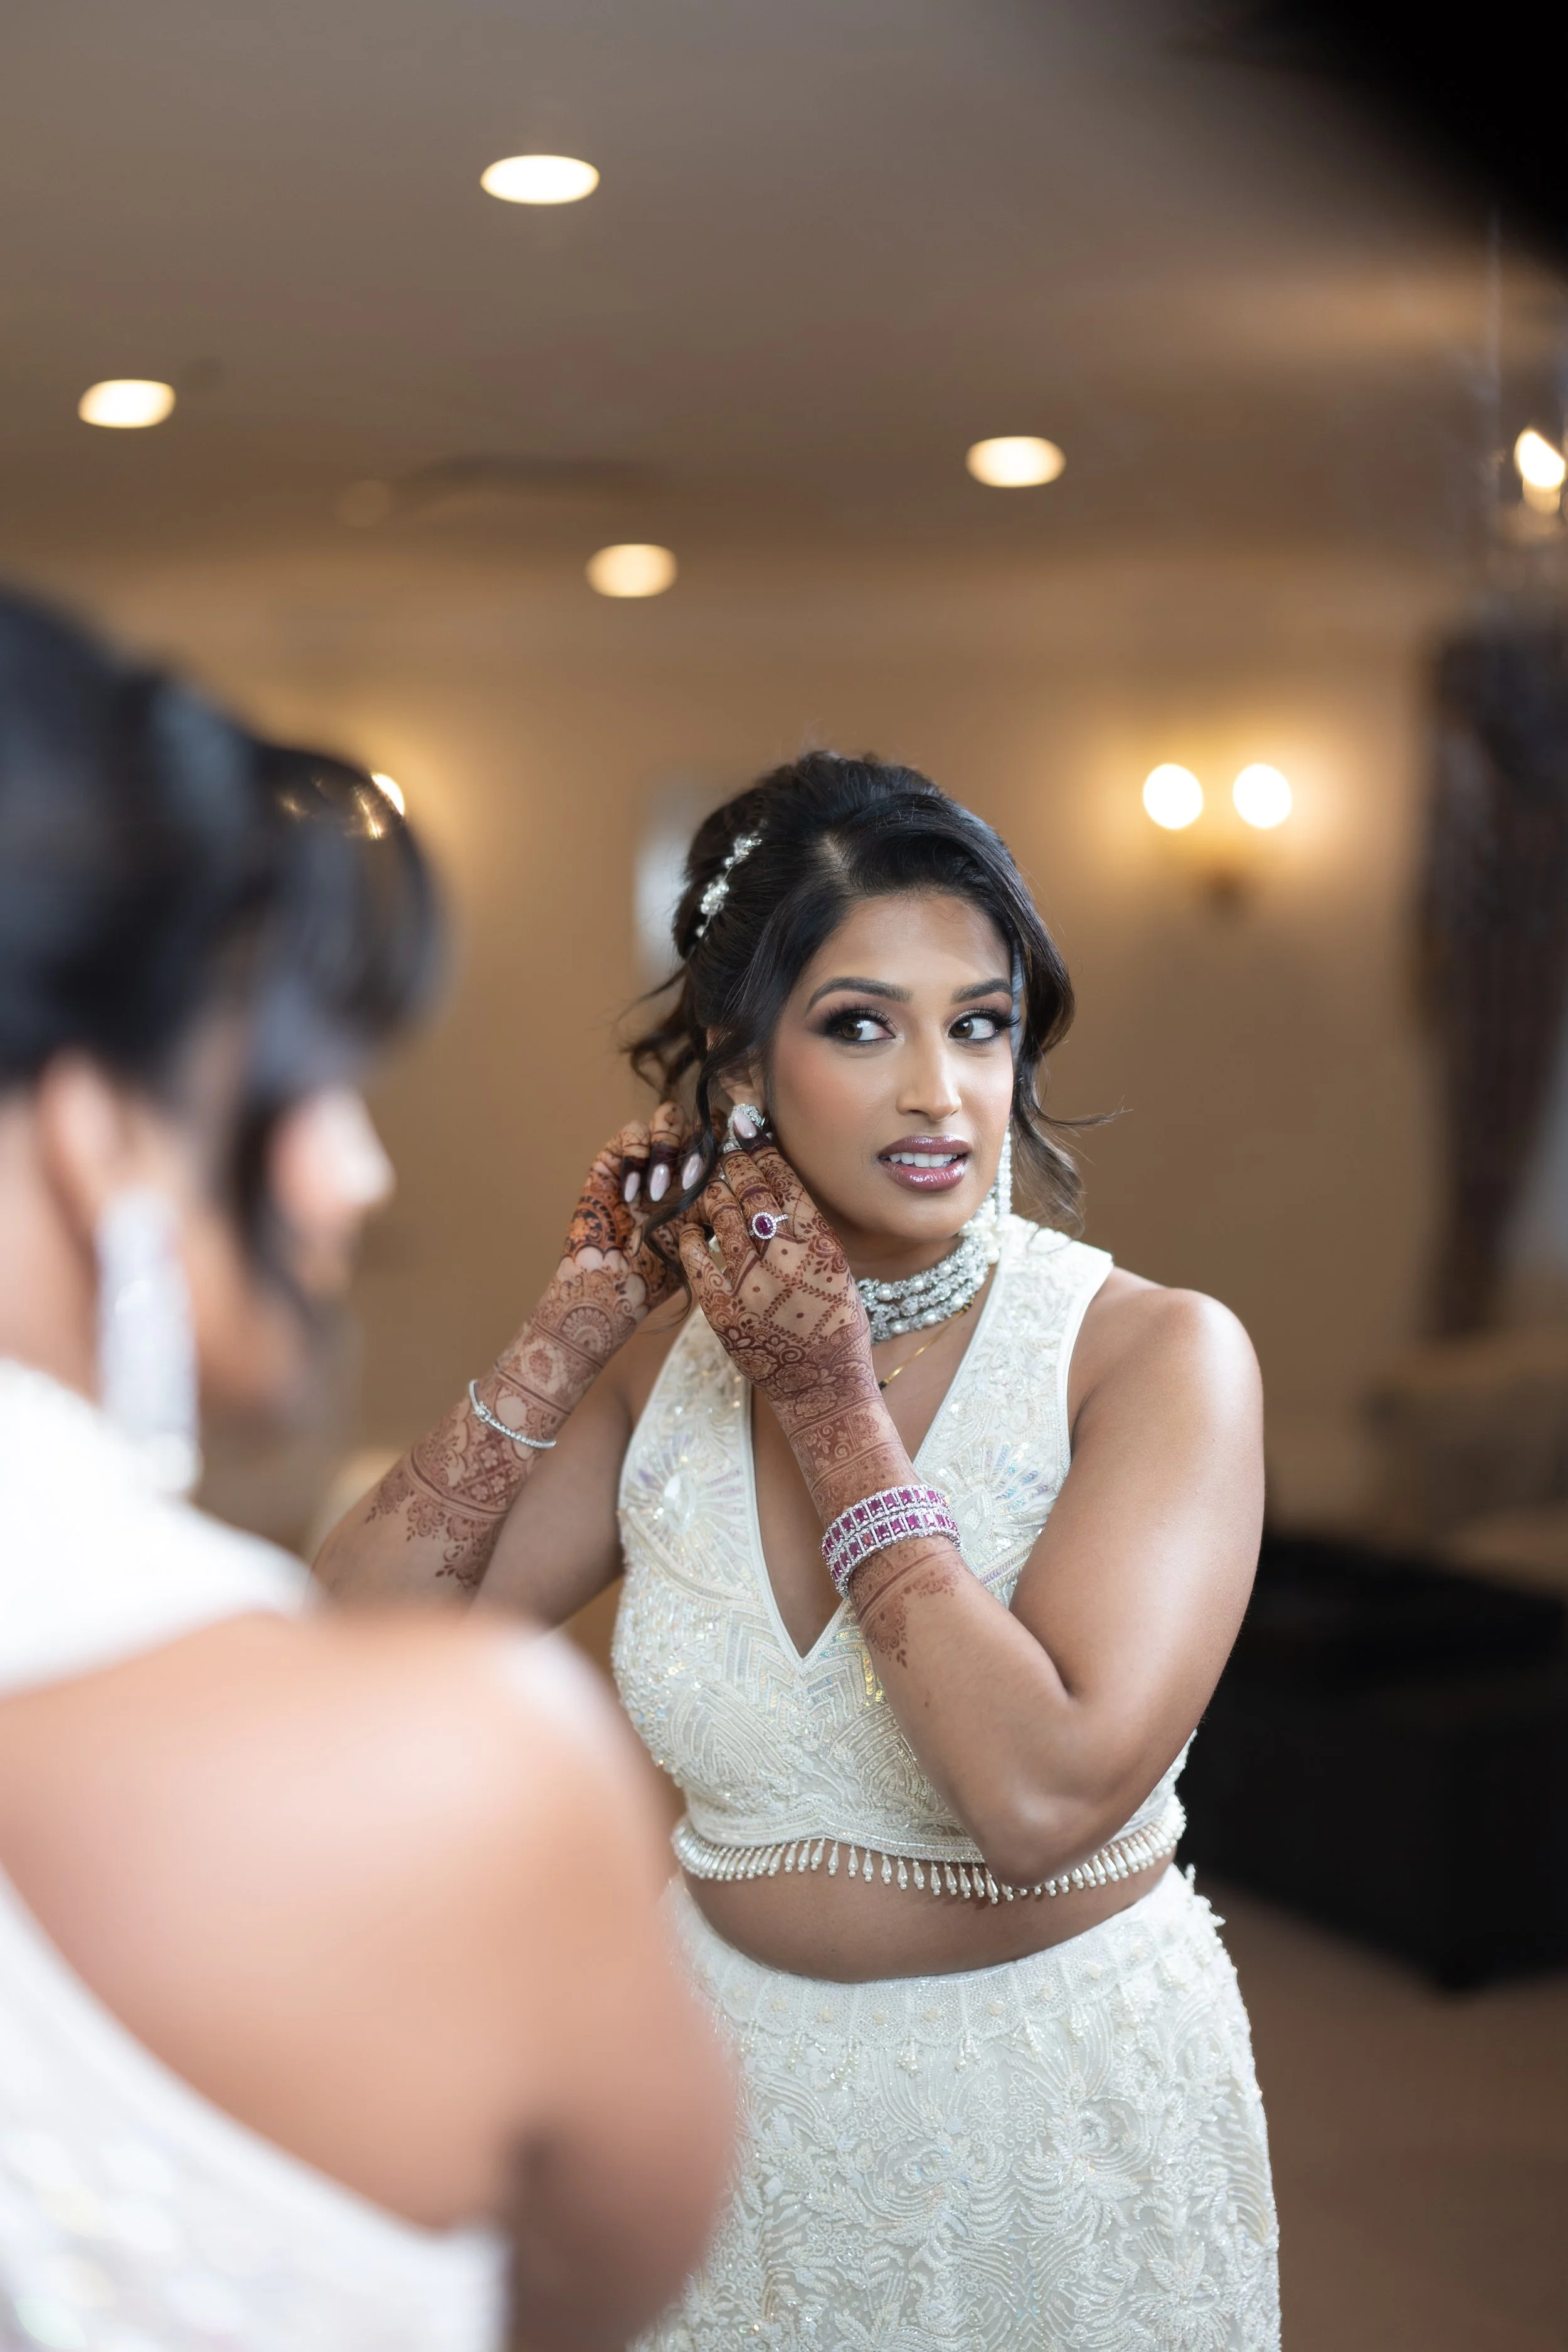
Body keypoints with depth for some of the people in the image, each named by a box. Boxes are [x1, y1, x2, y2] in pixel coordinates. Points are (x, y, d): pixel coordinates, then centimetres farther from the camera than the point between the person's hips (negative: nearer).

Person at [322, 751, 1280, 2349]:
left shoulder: (1158, 1356, -18)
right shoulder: (674, 1352, -5)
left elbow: (1043, 1798, -30)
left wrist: (836, 1412, -22)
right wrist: (587, 1314, -12)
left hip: (1063, 2094, -3)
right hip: (740, 2082, 4)